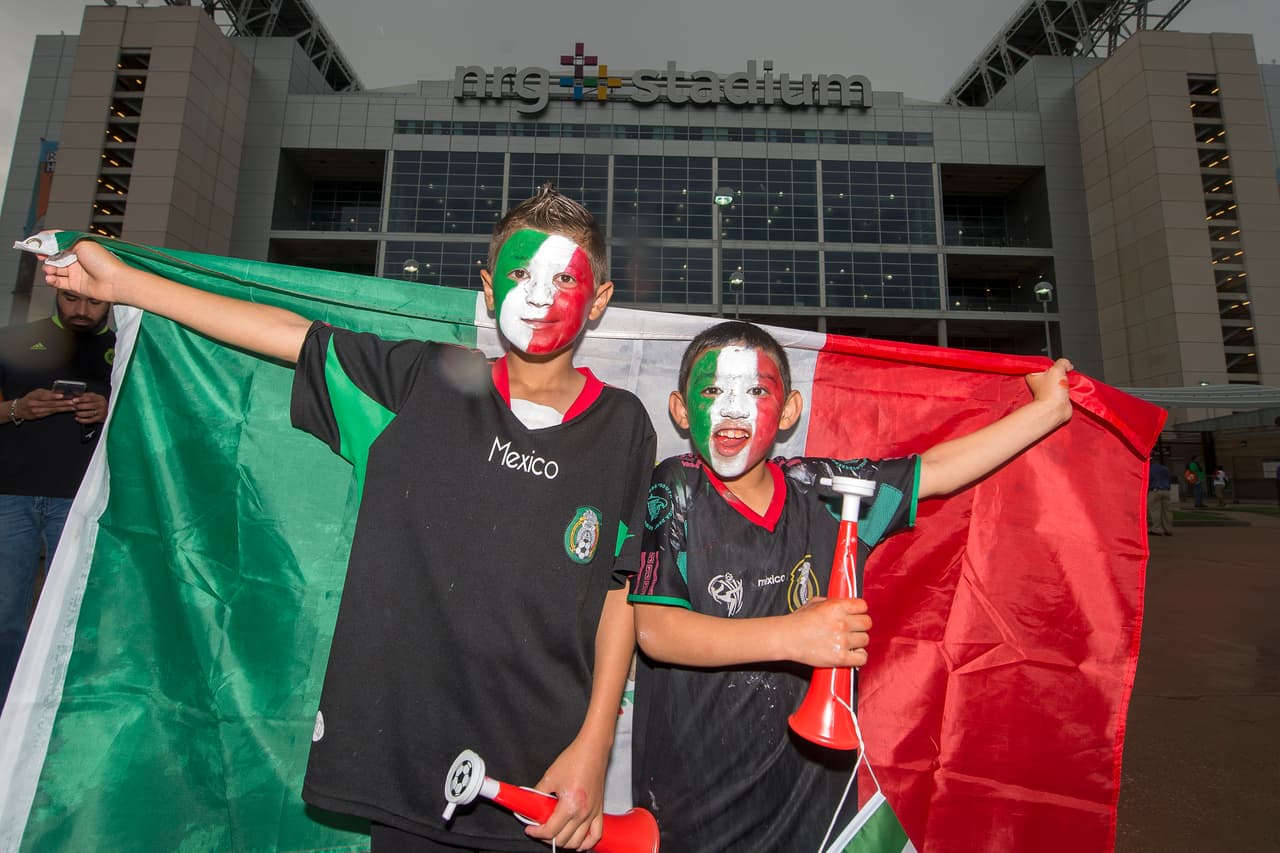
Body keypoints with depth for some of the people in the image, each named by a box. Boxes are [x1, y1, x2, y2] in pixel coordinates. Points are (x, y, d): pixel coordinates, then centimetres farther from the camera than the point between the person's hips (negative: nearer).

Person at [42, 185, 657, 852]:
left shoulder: (621, 425, -5)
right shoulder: (425, 381, -2)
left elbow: (621, 592, -4)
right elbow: (291, 331, 8)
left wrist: (593, 746, -7)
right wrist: (122, 282, 11)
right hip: (403, 748, 2)